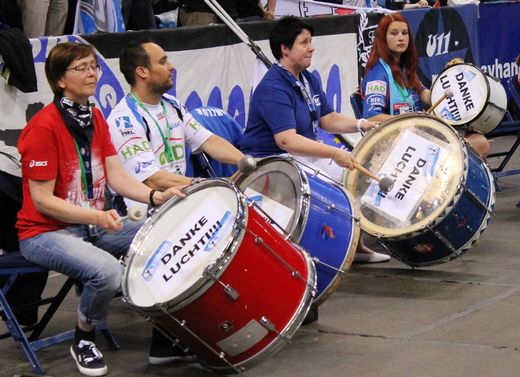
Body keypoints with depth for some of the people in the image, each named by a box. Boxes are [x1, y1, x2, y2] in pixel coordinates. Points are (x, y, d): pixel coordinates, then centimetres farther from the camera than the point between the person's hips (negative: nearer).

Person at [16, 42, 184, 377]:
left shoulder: (95, 118, 8)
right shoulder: (43, 128, -19)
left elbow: (118, 177, 2)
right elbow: (42, 201, -20)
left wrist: (156, 196, -16)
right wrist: (97, 216, -29)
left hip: (94, 224, 8)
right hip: (45, 232, -8)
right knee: (108, 271, -34)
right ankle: (83, 340, -4)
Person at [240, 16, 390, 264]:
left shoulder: (308, 80, 8)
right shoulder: (272, 88, -24)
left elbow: (327, 119, 14)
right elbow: (286, 140, -32)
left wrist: (359, 125, -5)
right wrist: (333, 153, -36)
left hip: (304, 155, 10)